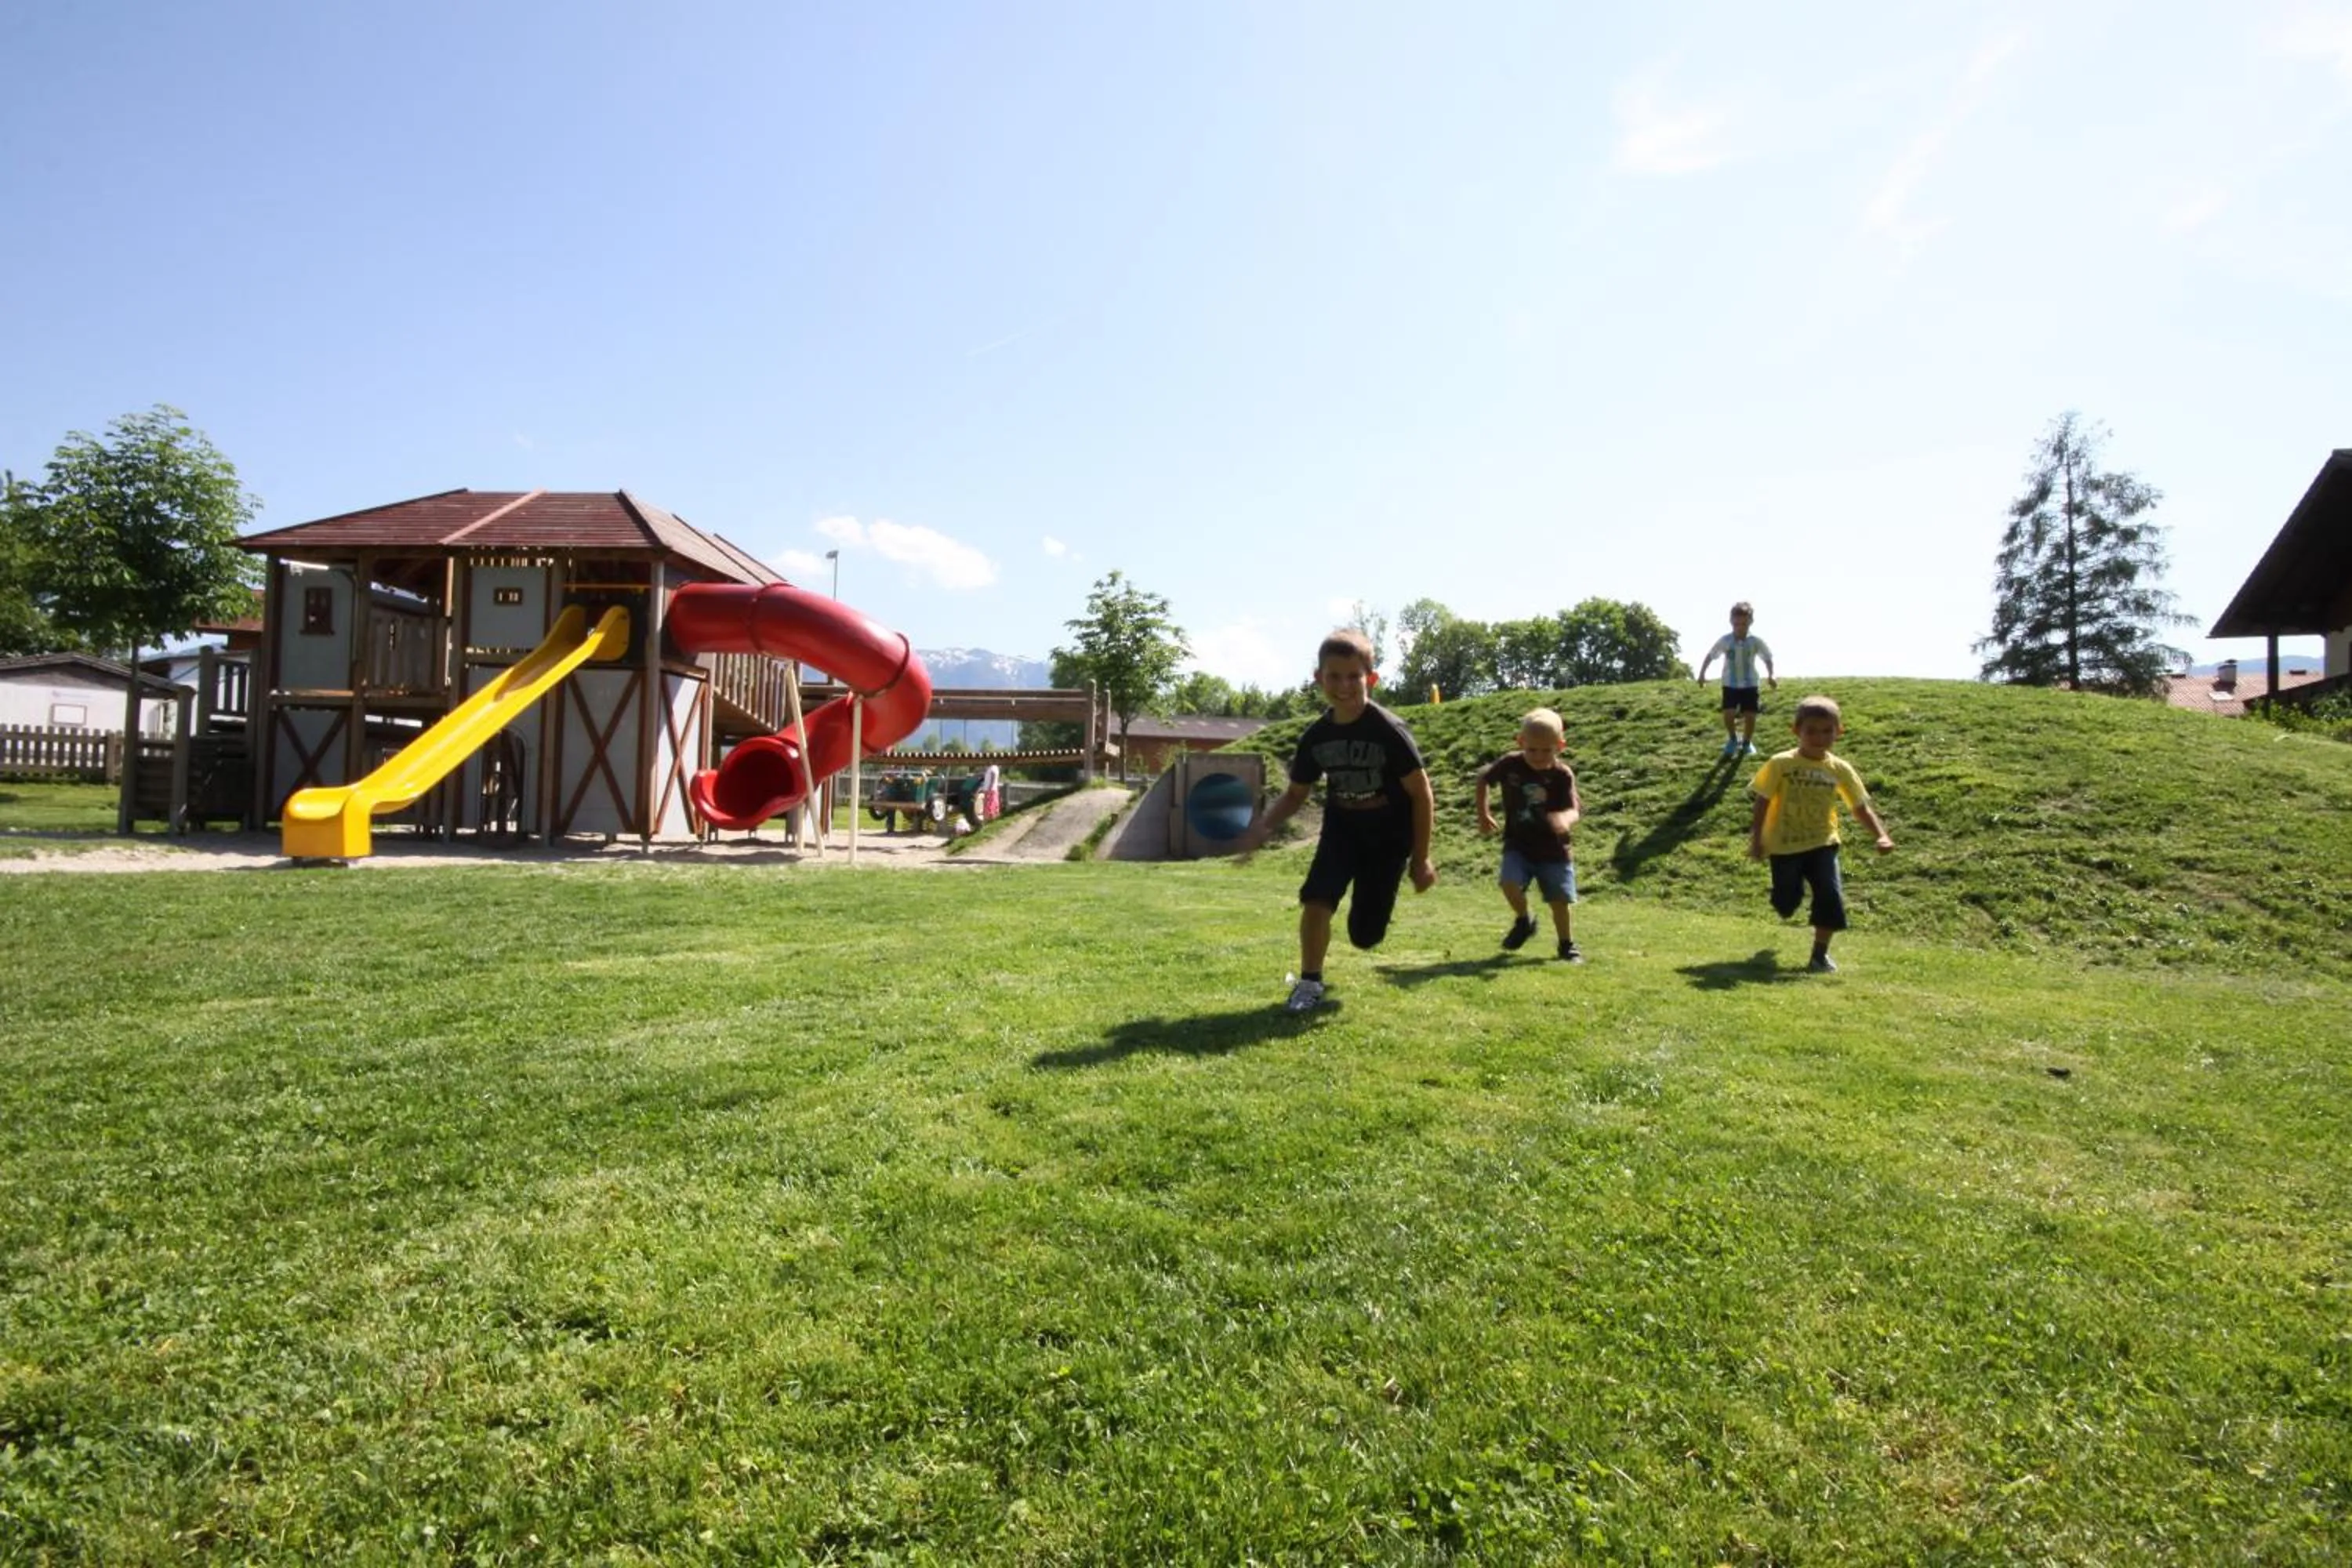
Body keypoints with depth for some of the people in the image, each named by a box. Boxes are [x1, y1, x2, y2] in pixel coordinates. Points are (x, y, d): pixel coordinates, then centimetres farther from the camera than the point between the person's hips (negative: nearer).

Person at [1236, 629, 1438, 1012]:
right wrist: (1263, 826, -17)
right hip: (1341, 828, 3)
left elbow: (1421, 794, -15)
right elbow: (1295, 795, 2)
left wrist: (1420, 859, -12)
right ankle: (1310, 983, -1)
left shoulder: (1389, 731, -23)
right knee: (1316, 900, -22)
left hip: (1388, 835, -3)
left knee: (1365, 935, 4)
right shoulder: (1315, 737, -10)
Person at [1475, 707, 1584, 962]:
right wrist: (1483, 814, 5)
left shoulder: (1562, 775, -13)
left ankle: (1566, 945, 27)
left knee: (1559, 900, 2)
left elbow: (1574, 810, -21)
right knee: (1510, 883, -21)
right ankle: (1523, 921, 9)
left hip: (1553, 848, -1)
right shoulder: (1510, 764, -9)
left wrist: (1566, 819, -46)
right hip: (1518, 845, 1)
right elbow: (1483, 778, 8)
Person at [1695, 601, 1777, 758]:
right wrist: (1702, 674, -2)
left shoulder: (1756, 641, -11)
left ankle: (1747, 742, 25)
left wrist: (1771, 675, -13)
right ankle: (1733, 739, 17)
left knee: (1750, 716, -1)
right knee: (1728, 714, -11)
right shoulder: (1724, 640, -10)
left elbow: (1767, 658, 0)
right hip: (1730, 684, 0)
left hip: (1750, 684, 0)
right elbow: (1710, 656, 1)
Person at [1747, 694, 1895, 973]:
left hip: (1822, 843, 2)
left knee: (1830, 895, -12)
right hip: (1784, 845, -2)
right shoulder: (1781, 764, -11)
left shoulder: (1840, 769, -3)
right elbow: (1763, 802, -8)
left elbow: (1861, 807, 2)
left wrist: (1881, 835, -12)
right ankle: (1783, 900, 46)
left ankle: (1820, 954, 4)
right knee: (1788, 901, 6)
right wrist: (1756, 840, -11)